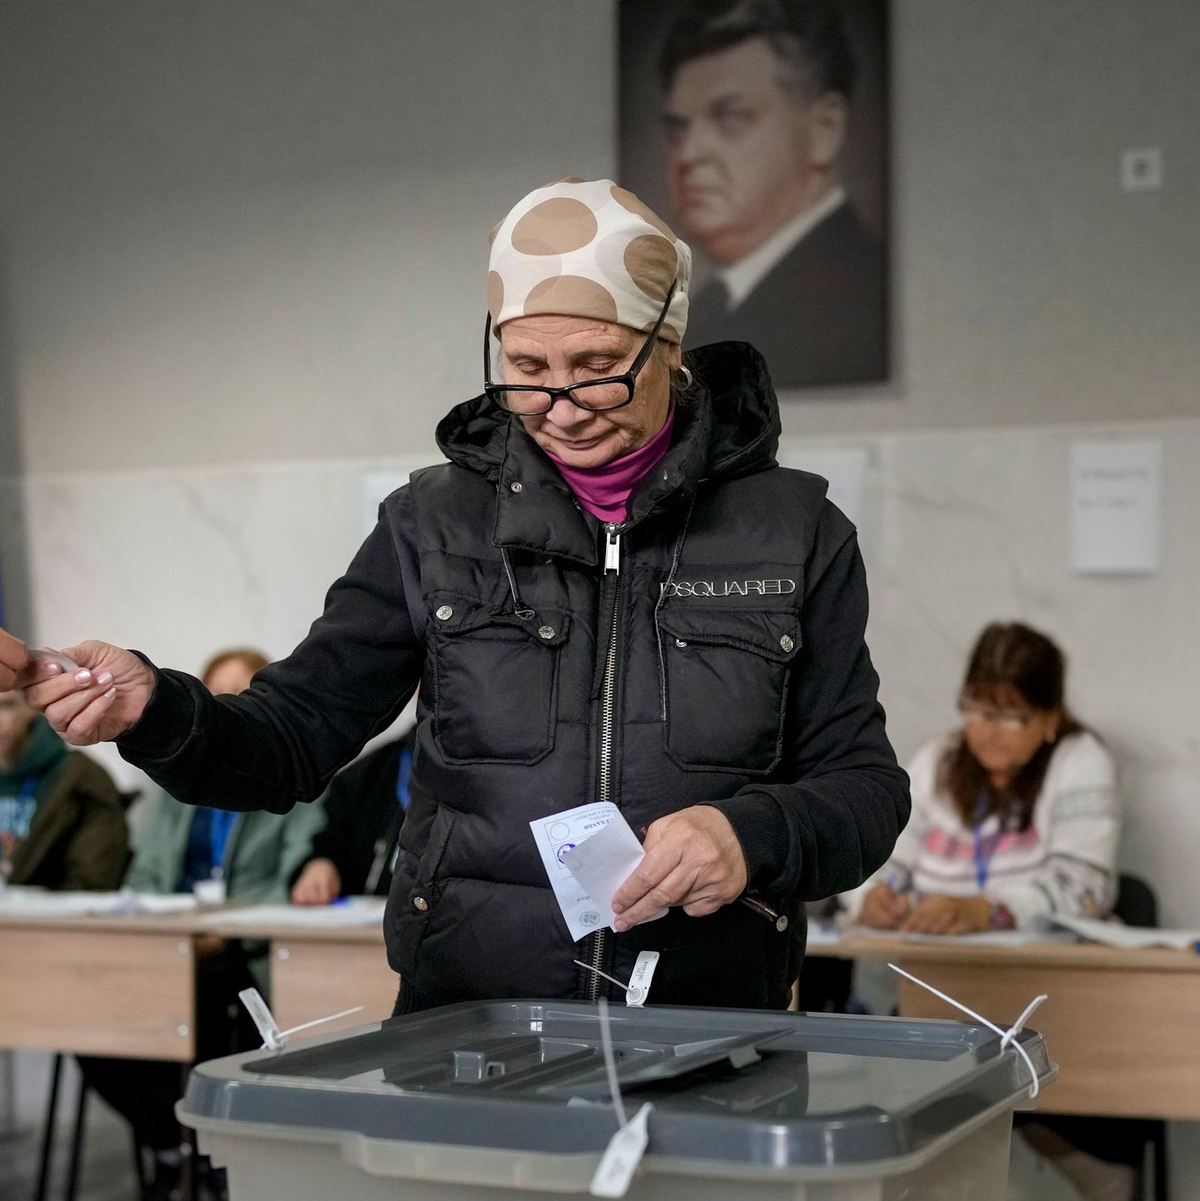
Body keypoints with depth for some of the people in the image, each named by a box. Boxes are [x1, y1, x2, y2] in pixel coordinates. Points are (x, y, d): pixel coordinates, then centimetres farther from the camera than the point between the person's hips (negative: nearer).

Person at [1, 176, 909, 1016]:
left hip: (704, 1039, -2)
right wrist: (154, 712, -11)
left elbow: (867, 786, 9)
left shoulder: (794, 533, 7)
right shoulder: (436, 526, 9)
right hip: (462, 1020, 2)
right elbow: (291, 744, 9)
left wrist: (752, 837, -12)